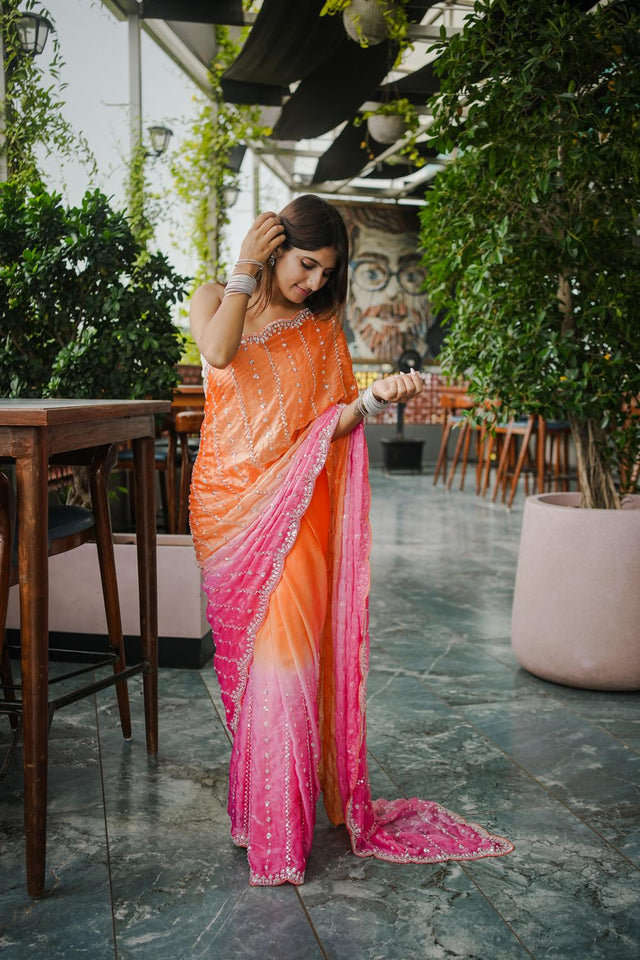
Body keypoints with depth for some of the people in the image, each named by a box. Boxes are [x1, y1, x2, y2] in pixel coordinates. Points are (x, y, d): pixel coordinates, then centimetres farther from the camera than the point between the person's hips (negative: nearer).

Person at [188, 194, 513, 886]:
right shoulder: (213, 299, 8)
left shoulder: (322, 328, 11)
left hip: (296, 504, 0)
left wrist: (375, 397, -15)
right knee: (247, 643, 5)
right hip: (229, 502, 1)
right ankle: (262, 800, 20)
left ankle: (279, 831, -3)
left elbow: (333, 424, 3)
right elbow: (218, 350, -16)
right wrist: (245, 267, -9)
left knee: (285, 642, -12)